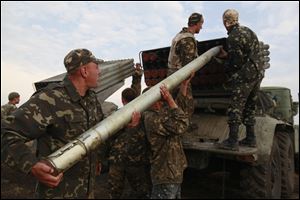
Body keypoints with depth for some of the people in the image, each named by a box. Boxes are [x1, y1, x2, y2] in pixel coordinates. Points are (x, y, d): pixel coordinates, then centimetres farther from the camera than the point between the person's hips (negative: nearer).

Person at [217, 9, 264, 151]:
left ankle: (232, 142, -4)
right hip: (257, 73, 9)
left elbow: (237, 62, -16)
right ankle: (251, 139, 22)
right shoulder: (248, 30, 16)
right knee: (249, 108, 15)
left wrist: (226, 67, 4)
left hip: (244, 76, -9)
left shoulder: (233, 37, -13)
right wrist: (227, 55, 19)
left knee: (235, 108, -6)